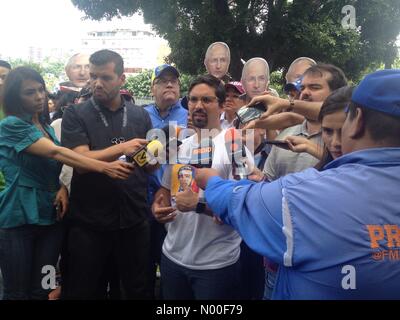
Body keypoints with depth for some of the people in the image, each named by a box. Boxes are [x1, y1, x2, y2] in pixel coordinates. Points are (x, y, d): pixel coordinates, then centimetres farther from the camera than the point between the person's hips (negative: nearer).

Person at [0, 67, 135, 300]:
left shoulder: (47, 128, 13)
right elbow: (55, 152, -23)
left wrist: (62, 188, -4)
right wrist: (104, 168, -32)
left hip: (50, 217, 6)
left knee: (41, 291, 11)